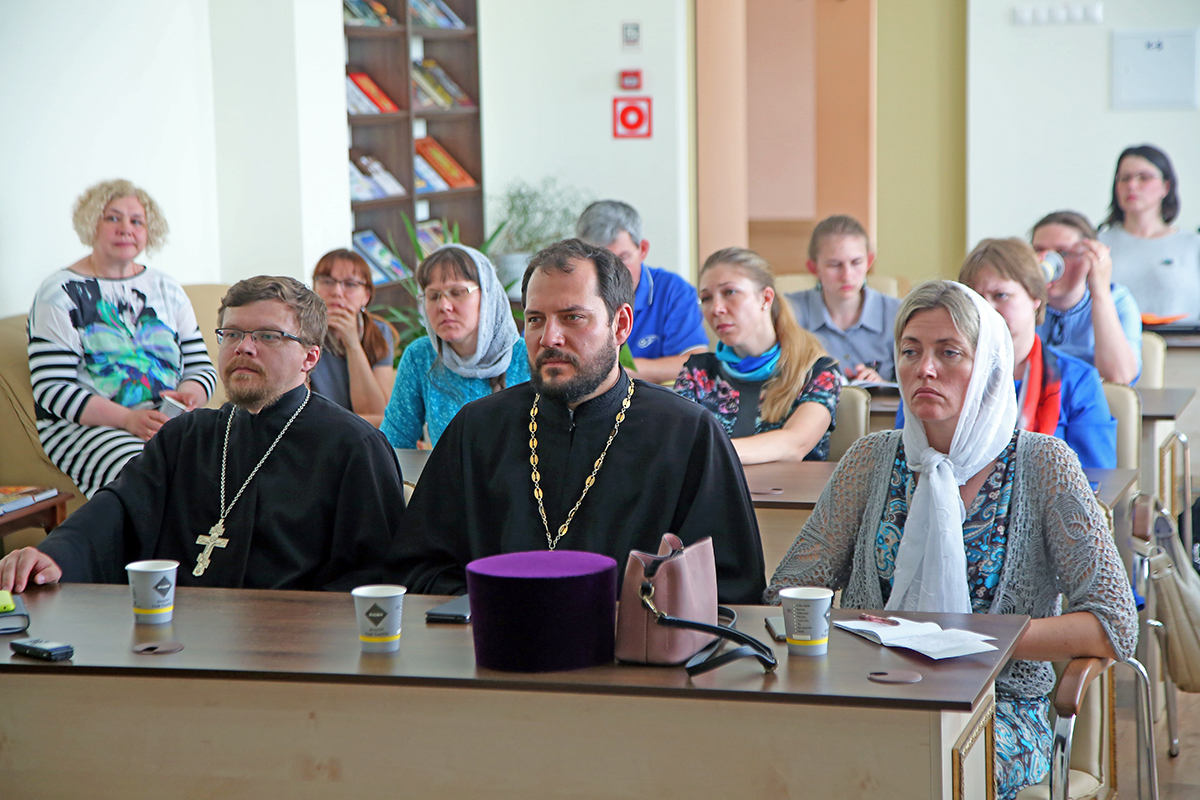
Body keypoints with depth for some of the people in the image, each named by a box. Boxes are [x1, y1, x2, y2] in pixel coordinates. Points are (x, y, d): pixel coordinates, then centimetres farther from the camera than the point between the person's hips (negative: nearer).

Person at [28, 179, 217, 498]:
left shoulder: (166, 289, 18)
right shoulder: (60, 293, 2)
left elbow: (201, 367, 17)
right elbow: (51, 388, -7)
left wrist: (191, 395, -9)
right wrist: (128, 419, -19)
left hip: (169, 421, 5)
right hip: (83, 426, -5)